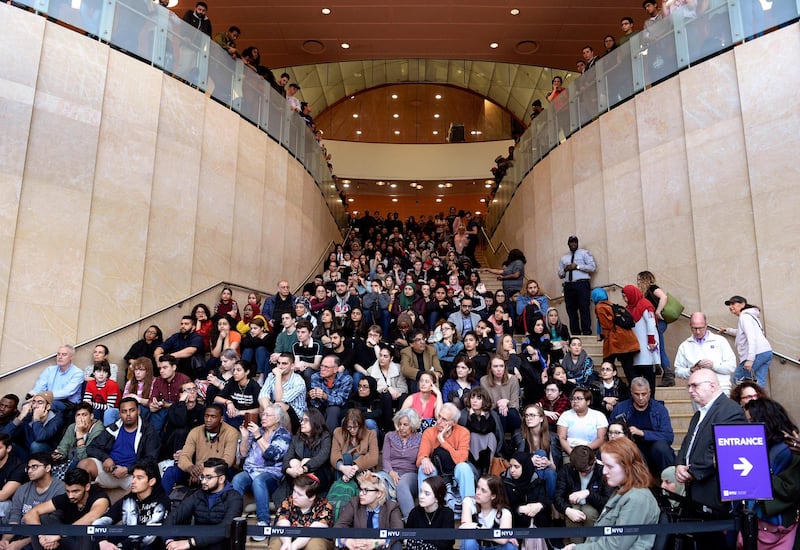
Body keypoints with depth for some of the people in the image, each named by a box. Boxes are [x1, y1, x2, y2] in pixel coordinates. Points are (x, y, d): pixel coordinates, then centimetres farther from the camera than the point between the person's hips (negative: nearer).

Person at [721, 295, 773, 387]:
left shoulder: (744, 316, -6)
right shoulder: (749, 315, 24)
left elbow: (751, 337, -18)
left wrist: (750, 359, -25)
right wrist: (727, 330, 46)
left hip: (757, 354, -9)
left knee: (738, 378, 0)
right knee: (759, 383, 5)